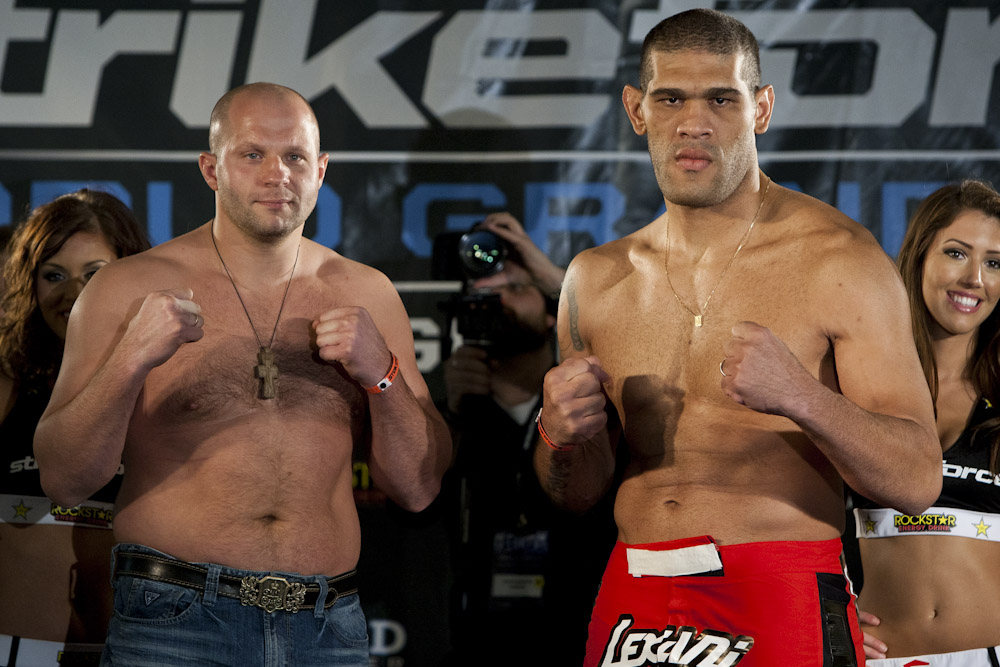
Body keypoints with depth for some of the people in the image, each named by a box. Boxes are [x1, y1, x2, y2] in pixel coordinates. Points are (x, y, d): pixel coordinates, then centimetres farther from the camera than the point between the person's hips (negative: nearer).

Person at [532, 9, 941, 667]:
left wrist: (799, 395, -28)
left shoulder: (839, 259, -7)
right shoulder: (595, 278, 7)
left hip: (782, 609, -4)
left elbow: (918, 481, -12)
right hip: (632, 606, 4)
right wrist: (561, 436, -8)